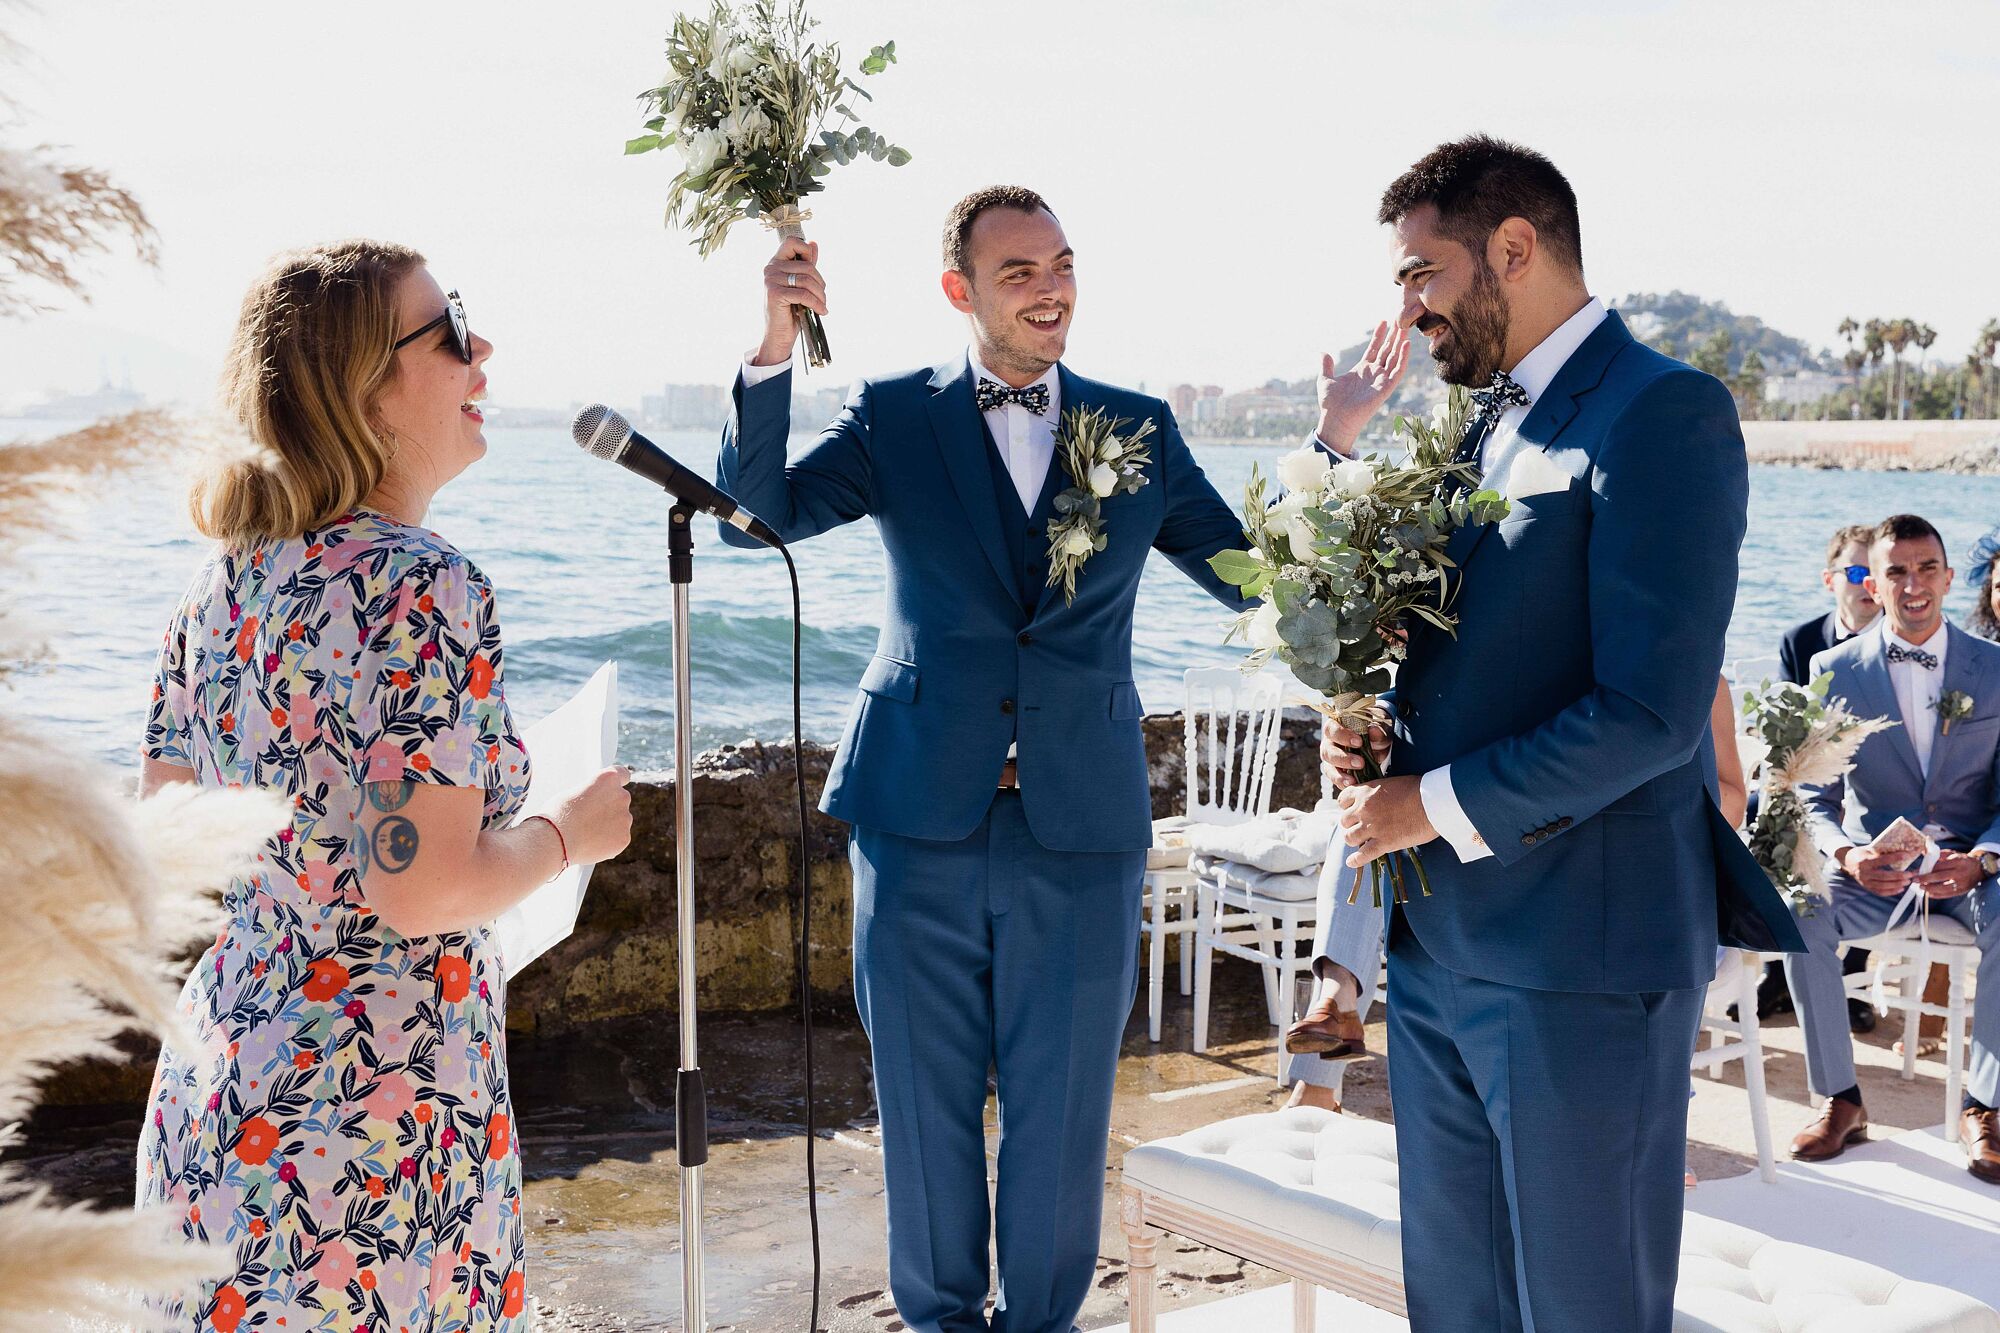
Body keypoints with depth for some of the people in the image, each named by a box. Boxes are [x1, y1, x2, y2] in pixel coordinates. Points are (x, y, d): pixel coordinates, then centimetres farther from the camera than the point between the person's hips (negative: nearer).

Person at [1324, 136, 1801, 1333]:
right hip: (1439, 940, 9)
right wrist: (1380, 728, 2)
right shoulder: (1489, 422, 14)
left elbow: (1652, 712, -21)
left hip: (1580, 953, -8)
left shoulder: (1663, 413, -13)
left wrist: (1440, 805, -14)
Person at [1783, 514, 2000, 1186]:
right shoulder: (1835, 669, 1)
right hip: (1876, 864, 0)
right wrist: (1846, 854, -22)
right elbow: (1815, 795, 1)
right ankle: (1840, 1100, -16)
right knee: (1800, 913, -31)